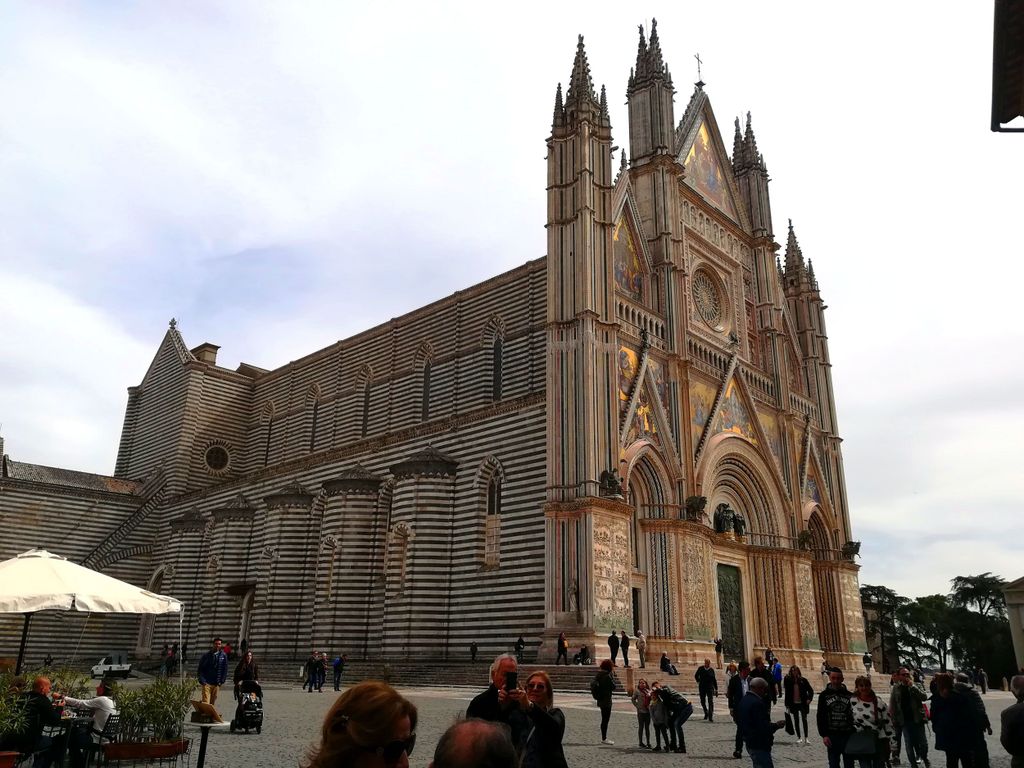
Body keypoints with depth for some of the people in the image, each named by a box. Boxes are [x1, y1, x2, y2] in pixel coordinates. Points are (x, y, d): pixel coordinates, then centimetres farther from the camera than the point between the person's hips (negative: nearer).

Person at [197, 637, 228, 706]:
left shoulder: (223, 656, 2)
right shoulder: (206, 655, -3)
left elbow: (225, 669, 7)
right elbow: (200, 669, 0)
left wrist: (221, 681, 0)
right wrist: (202, 680, -8)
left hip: (216, 684, 2)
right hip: (207, 683, -2)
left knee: (212, 702, 10)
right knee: (205, 702, -12)